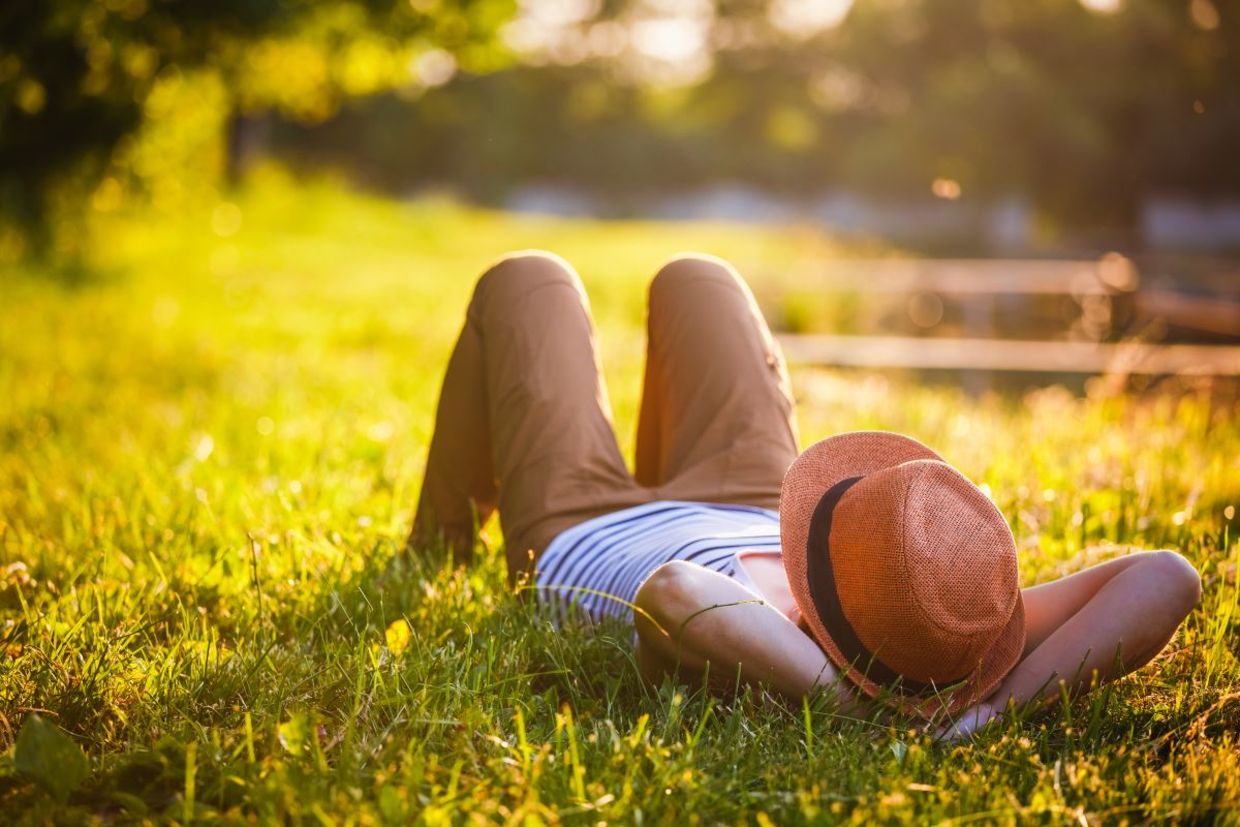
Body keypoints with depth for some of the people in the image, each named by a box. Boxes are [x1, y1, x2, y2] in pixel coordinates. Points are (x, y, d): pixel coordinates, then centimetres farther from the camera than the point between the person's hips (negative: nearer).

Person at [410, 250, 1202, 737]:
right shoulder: (970, 641, -43)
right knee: (693, 277, 30)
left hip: (573, 528, -3)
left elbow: (670, 593, -76)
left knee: (527, 280, 23)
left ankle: (440, 547, 47)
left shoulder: (757, 648, -52)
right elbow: (1167, 575, -55)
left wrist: (853, 703, -68)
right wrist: (1001, 699, -59)